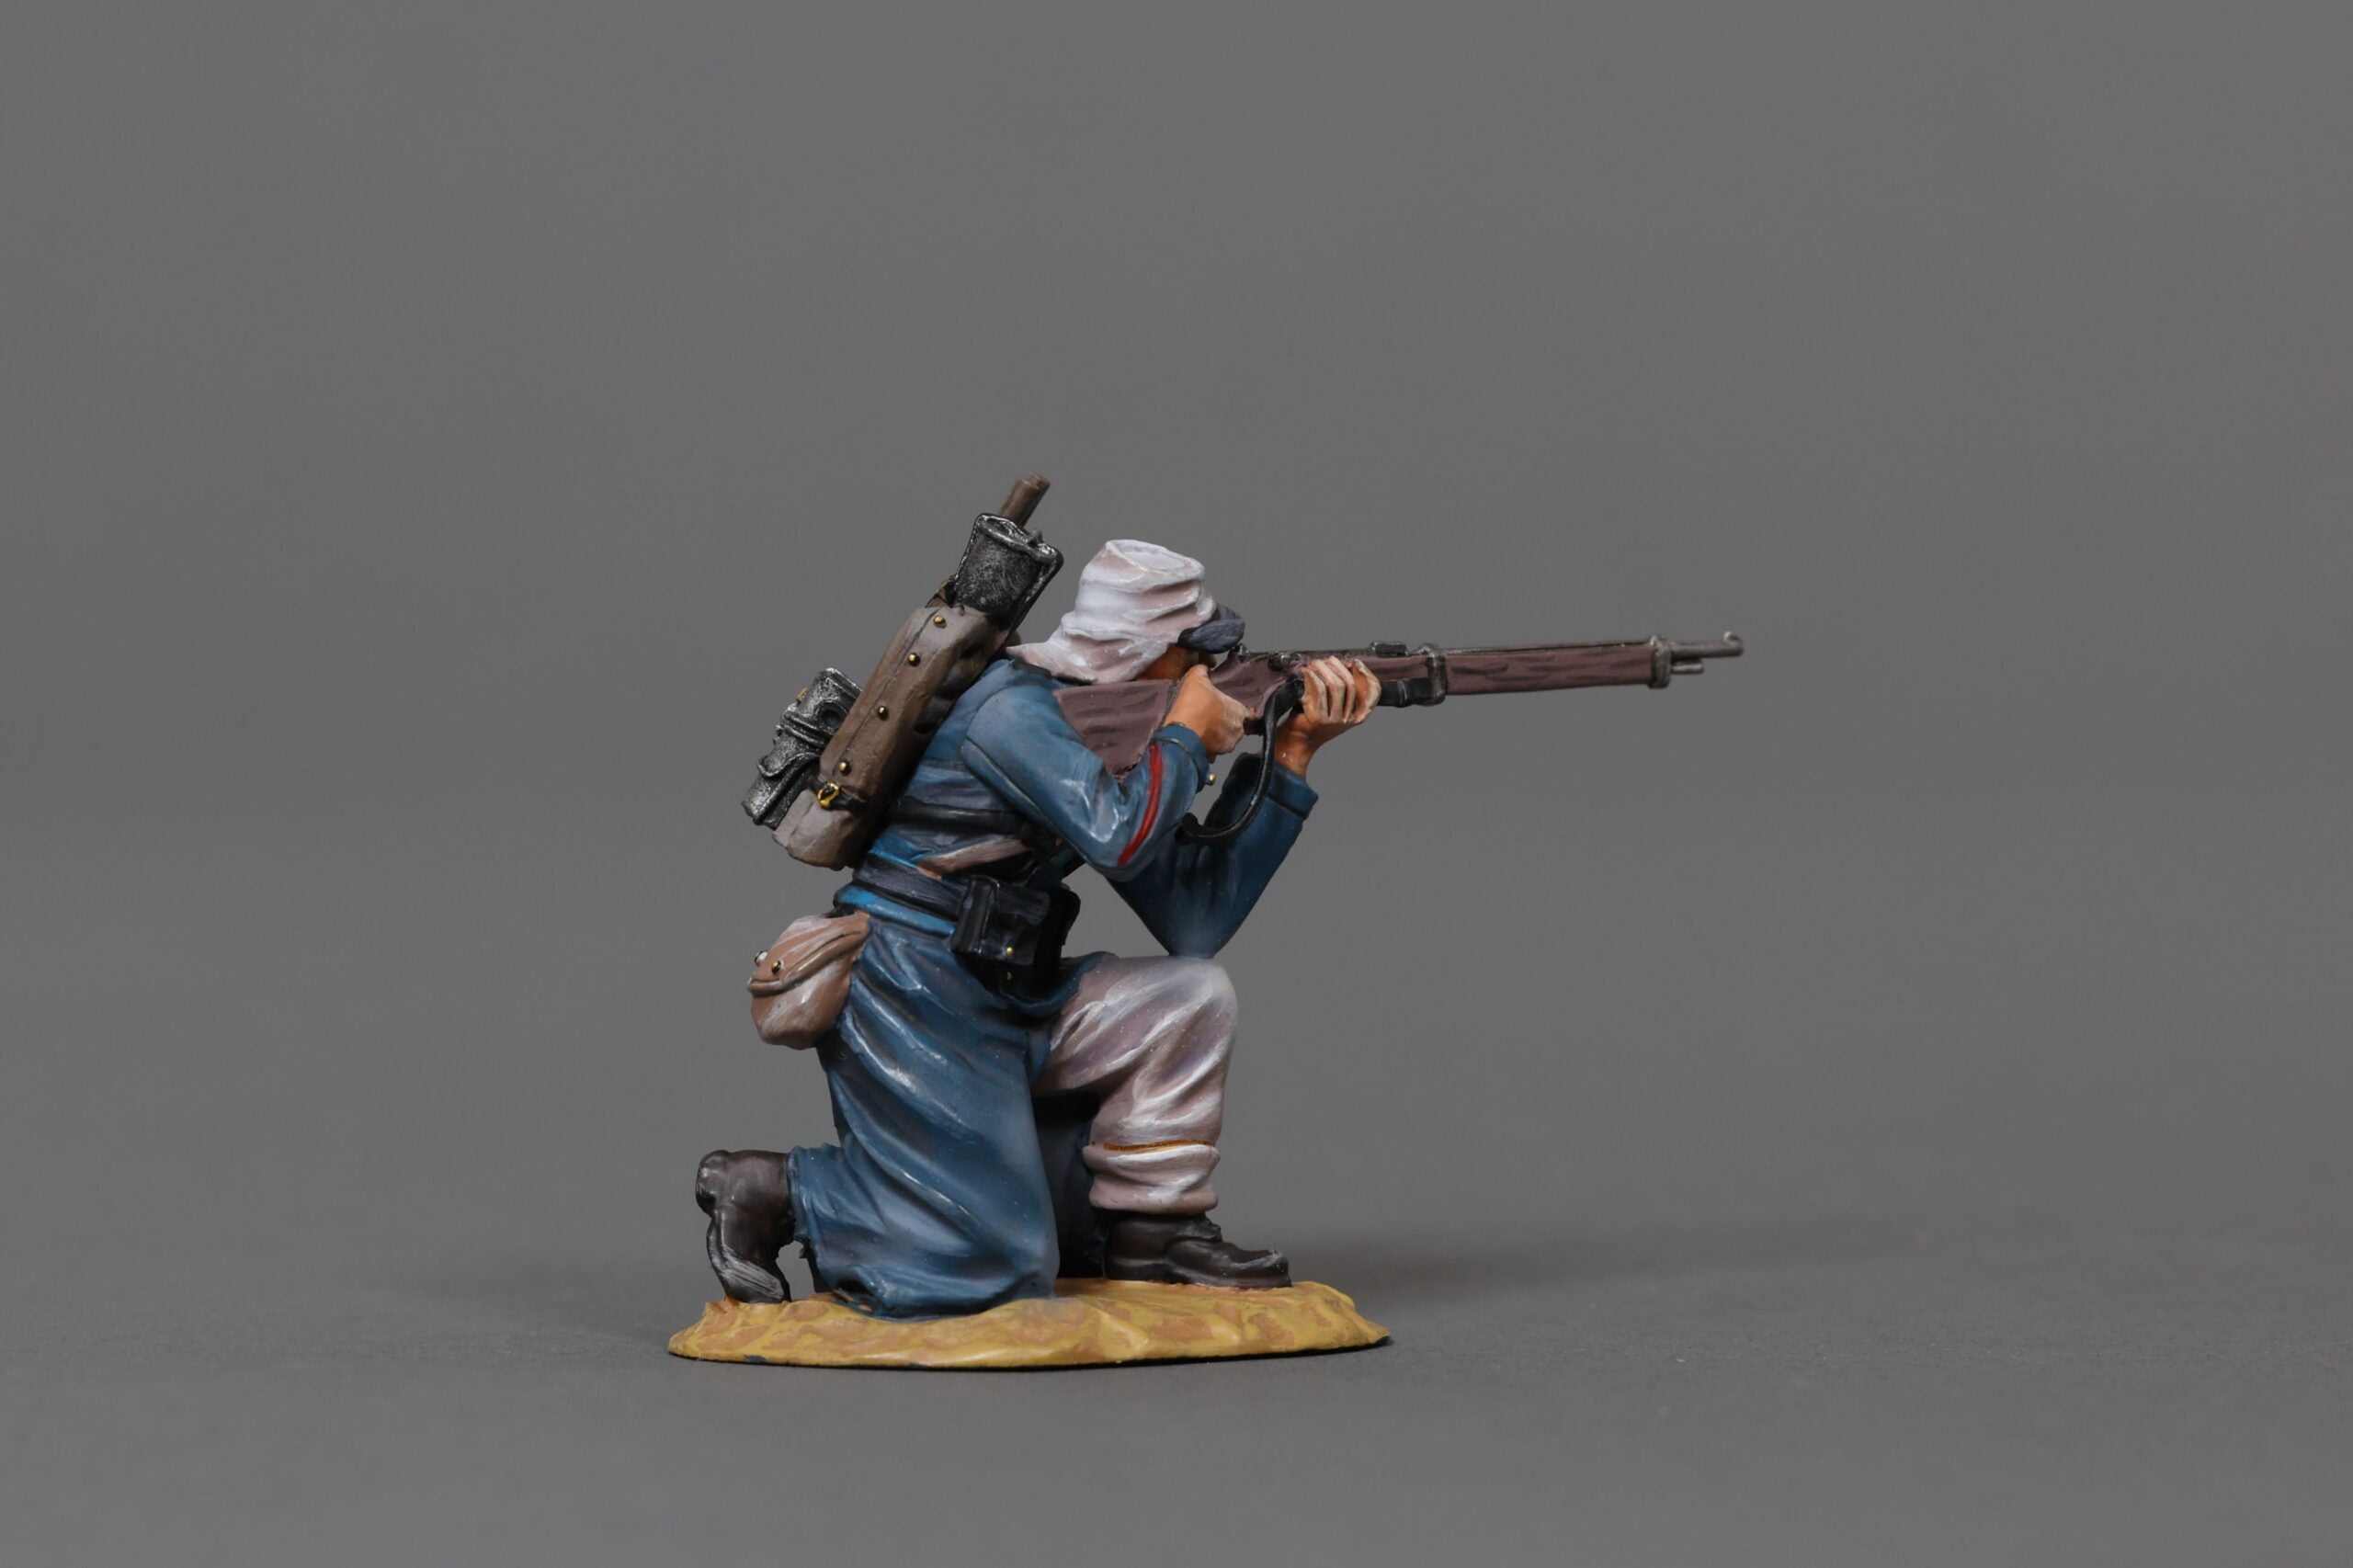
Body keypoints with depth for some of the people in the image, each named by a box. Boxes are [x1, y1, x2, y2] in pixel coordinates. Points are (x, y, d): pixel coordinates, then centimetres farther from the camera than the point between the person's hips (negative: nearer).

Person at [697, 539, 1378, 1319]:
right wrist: (1186, 736, -10)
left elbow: (1196, 915, 8)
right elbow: (1120, 839, -29)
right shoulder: (1014, 707, -15)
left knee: (1193, 997, 4)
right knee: (996, 1268, -12)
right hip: (910, 998, -9)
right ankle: (777, 1193, 1)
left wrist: (1291, 753, 7)